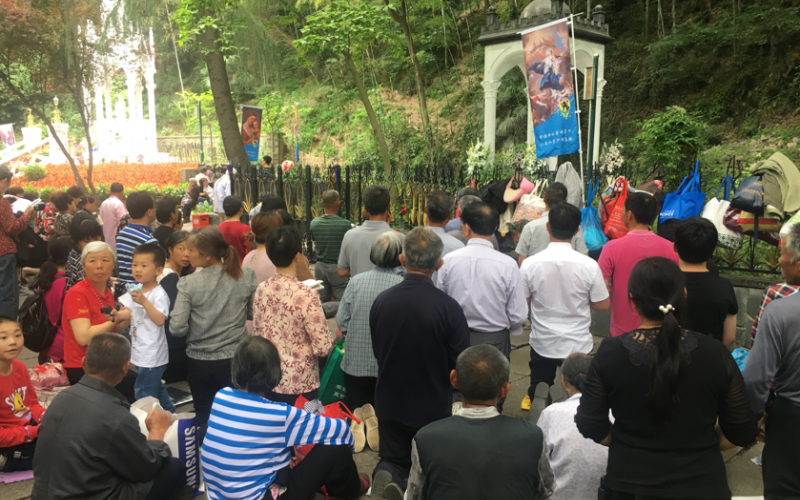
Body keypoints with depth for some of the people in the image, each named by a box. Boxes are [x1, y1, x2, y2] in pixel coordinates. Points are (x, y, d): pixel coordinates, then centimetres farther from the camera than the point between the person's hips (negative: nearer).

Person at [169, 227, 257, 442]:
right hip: (234, 359, 1)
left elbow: (177, 328, -14)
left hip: (199, 362, -1)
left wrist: (196, 328, 6)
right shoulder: (247, 276, -9)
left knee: (203, 416, 19)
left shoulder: (188, 284, -14)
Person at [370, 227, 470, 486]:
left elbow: (377, 352, 3)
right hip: (433, 406, -2)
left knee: (394, 461, 20)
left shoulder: (381, 300, -13)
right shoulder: (448, 306, -24)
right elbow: (461, 363, -13)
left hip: (390, 403, 2)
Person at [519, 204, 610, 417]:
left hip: (542, 343, 0)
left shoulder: (530, 264, -14)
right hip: (578, 344, 0)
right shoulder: (589, 265, -15)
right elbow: (603, 304, -4)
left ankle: (539, 400, -11)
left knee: (537, 391, 17)